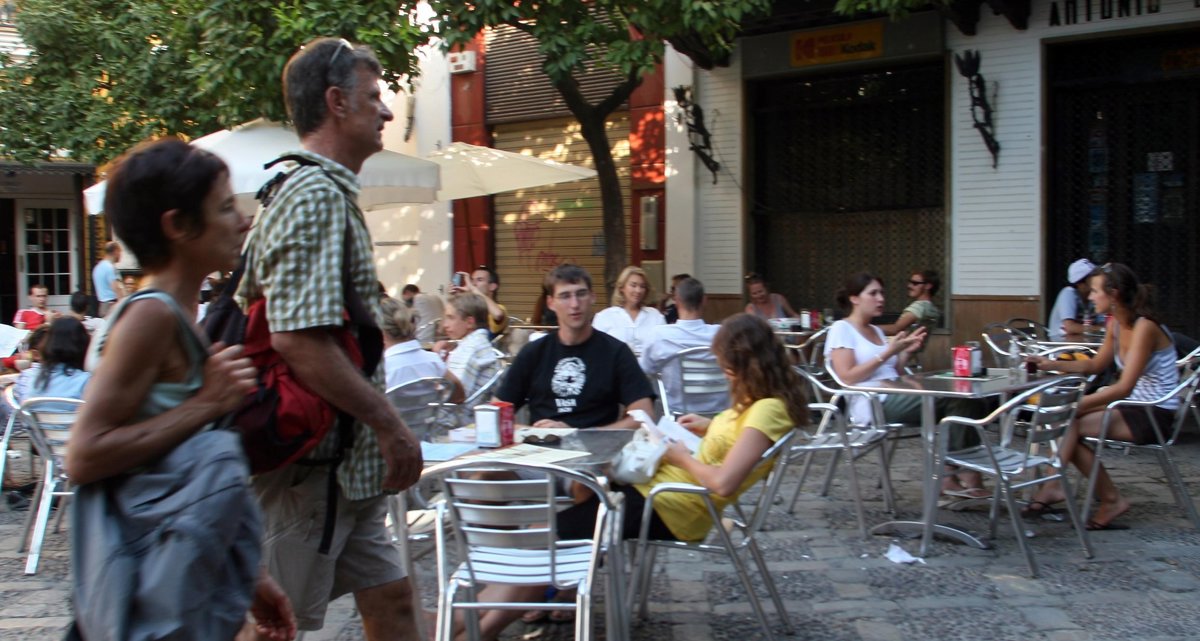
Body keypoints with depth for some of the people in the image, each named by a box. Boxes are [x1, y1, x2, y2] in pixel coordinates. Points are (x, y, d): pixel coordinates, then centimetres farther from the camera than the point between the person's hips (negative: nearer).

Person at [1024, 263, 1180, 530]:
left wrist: (1077, 406, -26)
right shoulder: (1116, 324, 7)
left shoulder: (1144, 327, -20)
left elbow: (1124, 388, -26)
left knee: (1072, 425, -19)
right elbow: (1096, 365, 22)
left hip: (1154, 416, -9)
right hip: (1135, 407, 9)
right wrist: (1052, 365, 10)